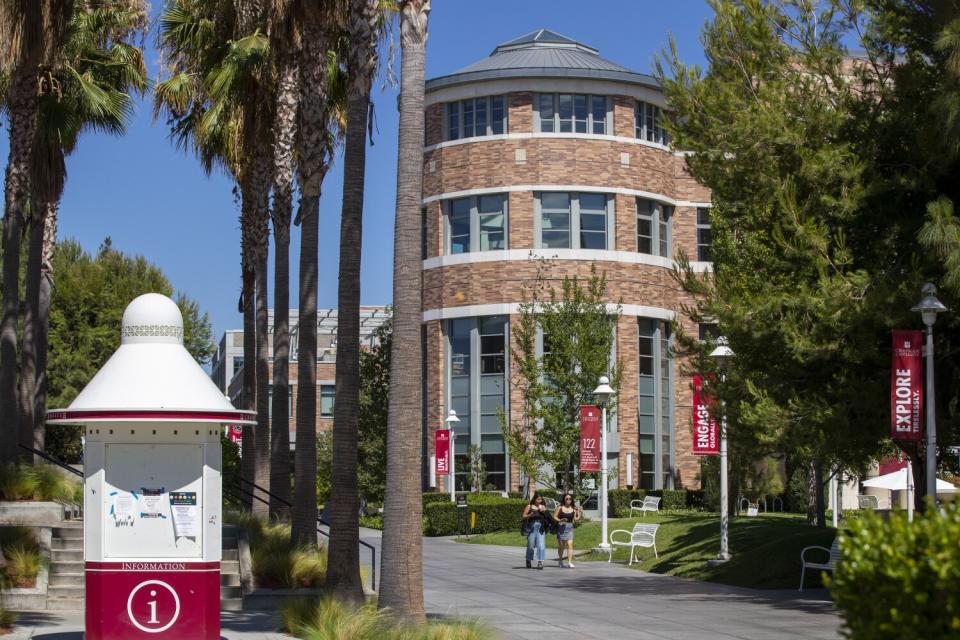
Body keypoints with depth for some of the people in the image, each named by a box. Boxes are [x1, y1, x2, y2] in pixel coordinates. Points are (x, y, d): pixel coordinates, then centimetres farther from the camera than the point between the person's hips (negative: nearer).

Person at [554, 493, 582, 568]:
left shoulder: (574, 509, 6)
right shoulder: (560, 508, 1)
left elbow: (575, 519, 6)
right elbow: (554, 517, 2)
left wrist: (580, 514, -8)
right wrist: (560, 520, -15)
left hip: (569, 528, 0)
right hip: (561, 527, 0)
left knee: (570, 544, -13)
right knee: (561, 545, 8)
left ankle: (569, 562, -19)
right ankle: (560, 561, 25)